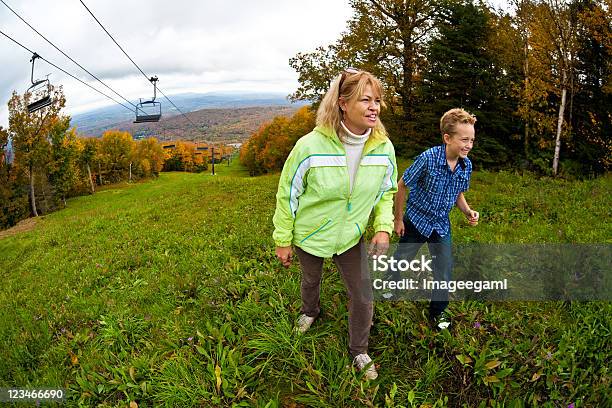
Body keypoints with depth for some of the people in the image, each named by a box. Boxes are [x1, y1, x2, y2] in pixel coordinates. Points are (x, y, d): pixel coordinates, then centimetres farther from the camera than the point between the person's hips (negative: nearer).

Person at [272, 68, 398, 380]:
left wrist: (383, 226, -15)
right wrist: (282, 241, -8)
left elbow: (386, 191, 1)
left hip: (351, 237, 2)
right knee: (310, 281, 26)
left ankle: (359, 351, 35)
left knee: (363, 296, 7)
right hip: (310, 236, -2)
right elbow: (287, 194, -15)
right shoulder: (310, 145, -28)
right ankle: (310, 311, 62)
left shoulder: (384, 148, -16)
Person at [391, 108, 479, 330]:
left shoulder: (467, 165, -10)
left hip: (441, 225, 4)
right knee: (401, 260, 15)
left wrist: (468, 211, -11)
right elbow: (401, 186, -15)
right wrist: (398, 219, -9)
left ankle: (438, 310, 32)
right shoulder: (428, 158, -27)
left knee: (444, 272, 9)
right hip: (416, 221, -4)